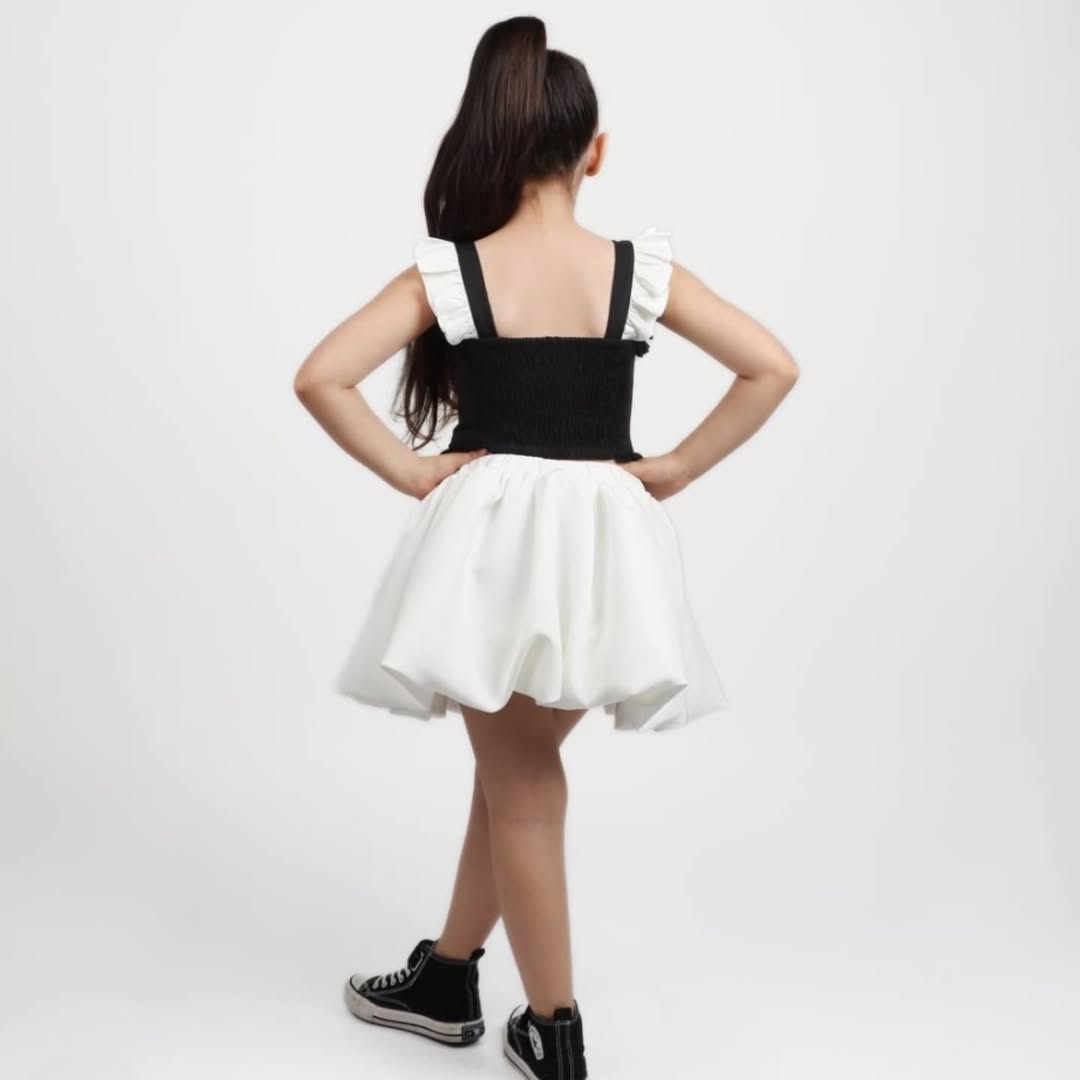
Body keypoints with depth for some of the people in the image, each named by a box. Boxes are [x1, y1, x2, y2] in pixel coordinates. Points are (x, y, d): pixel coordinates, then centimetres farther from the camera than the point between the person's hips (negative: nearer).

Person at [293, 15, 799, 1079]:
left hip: (490, 539, -2)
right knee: (514, 765, 19)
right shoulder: (640, 270, -1)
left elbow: (320, 377, -12)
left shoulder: (446, 271, -5)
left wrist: (411, 471, -4)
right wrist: (675, 468, 0)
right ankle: (445, 981, 36)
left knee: (518, 778, 12)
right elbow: (772, 367, -4)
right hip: (600, 544, 2)